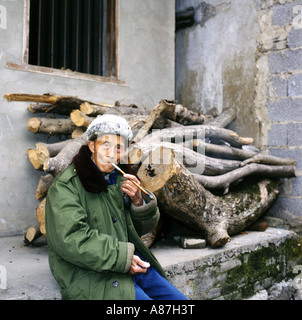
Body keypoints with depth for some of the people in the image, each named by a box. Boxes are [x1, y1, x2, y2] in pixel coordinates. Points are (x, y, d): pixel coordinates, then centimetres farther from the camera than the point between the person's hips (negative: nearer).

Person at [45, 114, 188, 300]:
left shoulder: (121, 178, 11)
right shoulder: (66, 186, -9)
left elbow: (143, 228, 17)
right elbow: (70, 239, -21)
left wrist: (138, 201, -5)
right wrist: (122, 257, -18)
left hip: (132, 264, 7)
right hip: (92, 275, -7)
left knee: (178, 298, 2)